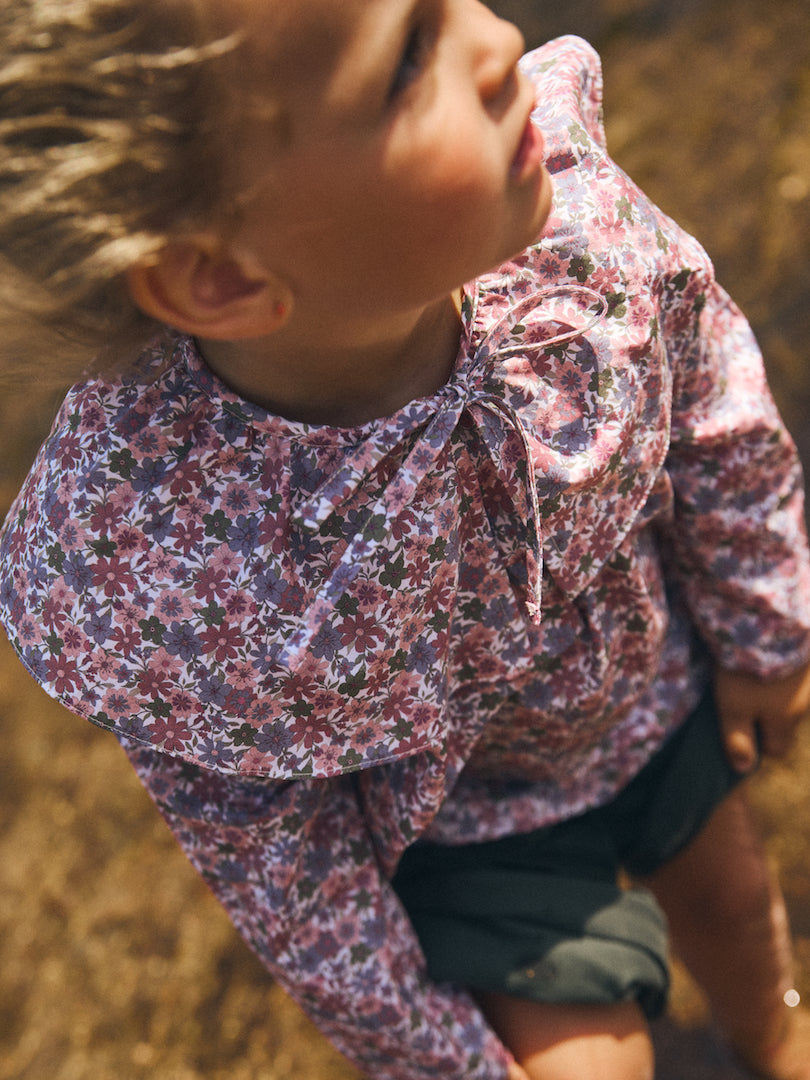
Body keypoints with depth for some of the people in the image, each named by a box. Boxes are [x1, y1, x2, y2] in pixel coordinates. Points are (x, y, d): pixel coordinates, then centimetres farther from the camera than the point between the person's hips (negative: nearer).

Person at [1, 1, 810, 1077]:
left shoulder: (547, 160, -33)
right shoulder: (161, 570, -41)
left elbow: (709, 383, -10)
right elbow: (278, 866, -20)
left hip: (663, 690, 5)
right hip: (472, 836, -4)